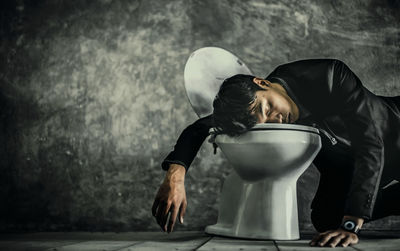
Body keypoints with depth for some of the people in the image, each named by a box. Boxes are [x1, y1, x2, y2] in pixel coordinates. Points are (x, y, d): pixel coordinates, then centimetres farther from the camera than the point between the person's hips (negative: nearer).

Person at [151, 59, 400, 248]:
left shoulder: (331, 76, -34)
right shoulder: (254, 108, -22)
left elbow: (371, 144, -37)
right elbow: (198, 128, -12)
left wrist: (350, 225, -45)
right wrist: (175, 175, -33)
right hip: (344, 170, 4)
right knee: (326, 219, -15)